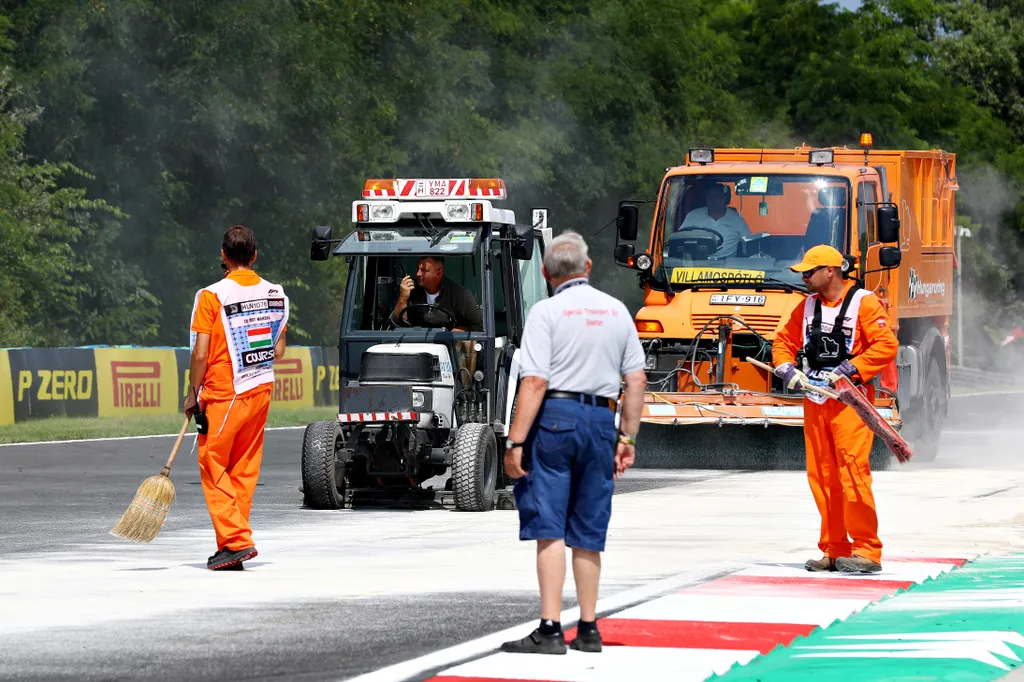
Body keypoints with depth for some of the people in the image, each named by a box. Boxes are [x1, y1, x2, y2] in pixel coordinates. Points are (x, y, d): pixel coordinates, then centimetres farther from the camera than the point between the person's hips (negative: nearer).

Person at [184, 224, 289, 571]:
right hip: (262, 390, 5)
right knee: (245, 469, 10)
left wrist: (193, 395, -3)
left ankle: (235, 540, -8)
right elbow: (278, 351, 9)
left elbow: (200, 354, -14)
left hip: (224, 395, -5)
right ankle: (235, 541, 12)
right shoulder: (275, 294, 4)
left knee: (213, 467, 2)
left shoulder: (213, 296, -13)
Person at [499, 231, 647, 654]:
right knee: (588, 535, 12)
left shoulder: (547, 311, -6)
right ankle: (588, 630, 16)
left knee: (549, 529, -5)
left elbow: (535, 382, -14)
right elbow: (636, 380, 9)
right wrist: (628, 436, 15)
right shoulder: (617, 311, 10)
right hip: (601, 420, 5)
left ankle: (550, 630, -11)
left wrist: (515, 442, -13)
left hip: (555, 417, -5)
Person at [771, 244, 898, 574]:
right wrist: (786, 368, 4)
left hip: (849, 400, -7)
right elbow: (784, 340, 23)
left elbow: (887, 346, -12)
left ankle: (867, 550, -12)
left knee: (853, 471, -14)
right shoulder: (808, 306, 16)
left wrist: (850, 368, -19)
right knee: (821, 476, 5)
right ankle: (834, 550, 11)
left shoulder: (864, 303, -5)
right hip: (814, 401, 7)